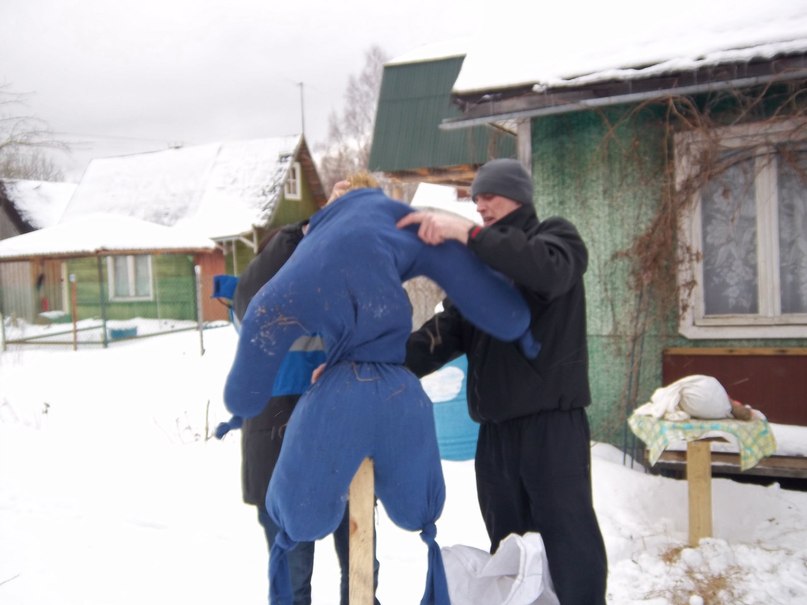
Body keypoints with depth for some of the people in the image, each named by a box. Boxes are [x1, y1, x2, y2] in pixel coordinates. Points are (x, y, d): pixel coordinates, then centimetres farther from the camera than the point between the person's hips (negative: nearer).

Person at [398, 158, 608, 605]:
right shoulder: (481, 262, 20)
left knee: (568, 539, -4)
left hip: (552, 419, -5)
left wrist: (466, 232, -26)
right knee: (509, 549, 10)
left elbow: (548, 271, -21)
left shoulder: (556, 236, 5)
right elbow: (447, 334, 7)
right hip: (496, 426, 6)